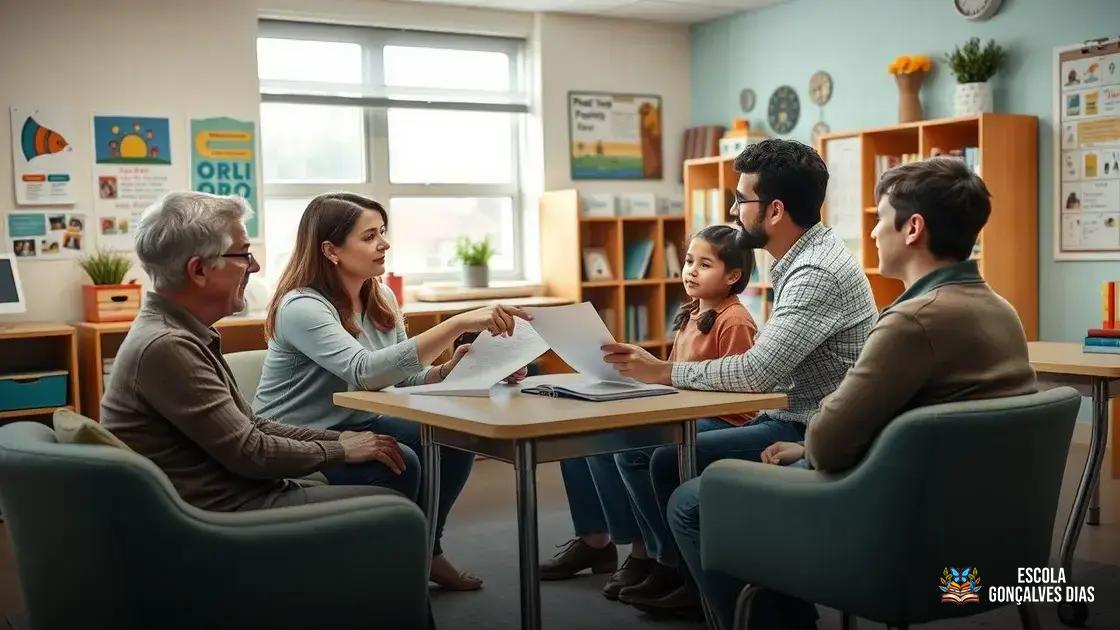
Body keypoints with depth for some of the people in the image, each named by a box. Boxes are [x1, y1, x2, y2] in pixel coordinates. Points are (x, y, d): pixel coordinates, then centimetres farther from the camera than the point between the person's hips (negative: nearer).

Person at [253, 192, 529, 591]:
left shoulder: (382, 300, 3)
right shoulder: (302, 307, -23)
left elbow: (399, 377, 6)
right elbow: (366, 372, -38)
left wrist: (445, 371, -18)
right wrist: (458, 324, -44)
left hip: (354, 426, 8)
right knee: (398, 463, -30)